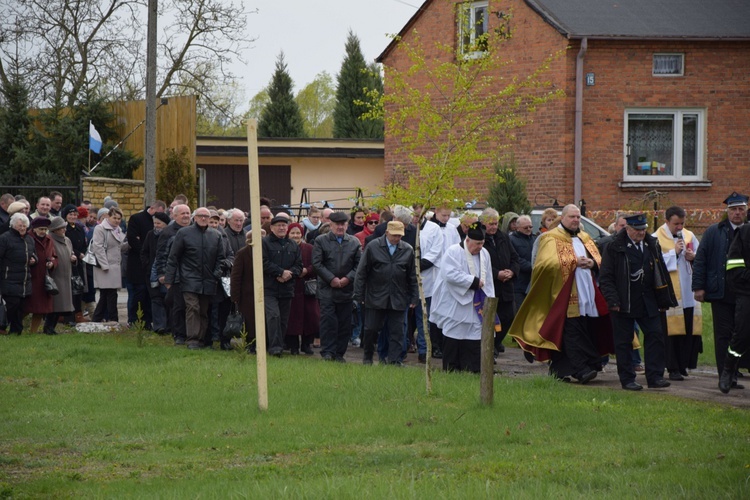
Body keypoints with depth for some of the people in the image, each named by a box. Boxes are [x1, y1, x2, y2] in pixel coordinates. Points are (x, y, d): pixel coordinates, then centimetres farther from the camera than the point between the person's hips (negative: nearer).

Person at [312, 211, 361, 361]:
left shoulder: (354, 242, 9)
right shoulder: (321, 241, 3)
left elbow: (359, 264, 6)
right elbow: (317, 264, -4)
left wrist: (348, 278, -8)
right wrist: (331, 279, -11)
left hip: (346, 289, 3)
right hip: (327, 289, -3)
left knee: (344, 323, 3)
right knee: (328, 320, -9)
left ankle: (339, 353, 11)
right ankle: (327, 351, -5)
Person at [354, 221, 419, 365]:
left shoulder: (408, 250, 4)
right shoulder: (373, 247, -2)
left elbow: (412, 277, 10)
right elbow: (361, 272, 0)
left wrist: (414, 298, 7)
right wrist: (359, 295, -3)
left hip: (398, 300, 1)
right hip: (376, 298, -1)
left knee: (396, 332, 0)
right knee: (371, 329, 5)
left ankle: (394, 360, 3)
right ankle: (367, 357, 22)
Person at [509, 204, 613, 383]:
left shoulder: (584, 238, 21)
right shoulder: (552, 239, 0)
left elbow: (600, 260, 17)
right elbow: (549, 262, -14)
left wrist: (593, 263, -7)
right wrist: (575, 262, -14)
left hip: (588, 295, 7)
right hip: (566, 295, -7)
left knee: (588, 332, 3)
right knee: (573, 333, -12)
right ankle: (581, 370, -17)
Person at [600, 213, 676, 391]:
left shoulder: (652, 245, 9)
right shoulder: (615, 247, -5)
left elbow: (661, 274, 15)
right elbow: (605, 277, -5)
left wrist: (664, 300, 12)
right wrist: (613, 300, -14)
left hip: (648, 302, 4)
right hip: (624, 302, -4)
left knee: (655, 336, -2)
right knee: (624, 341, 2)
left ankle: (655, 376, 3)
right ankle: (627, 379, 10)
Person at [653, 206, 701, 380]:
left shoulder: (689, 236, 13)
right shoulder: (656, 239, -2)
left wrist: (693, 257, -4)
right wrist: (674, 253, -14)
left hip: (688, 292, 5)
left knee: (690, 327, 2)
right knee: (671, 329, -6)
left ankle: (684, 364, 11)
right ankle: (673, 368, -3)